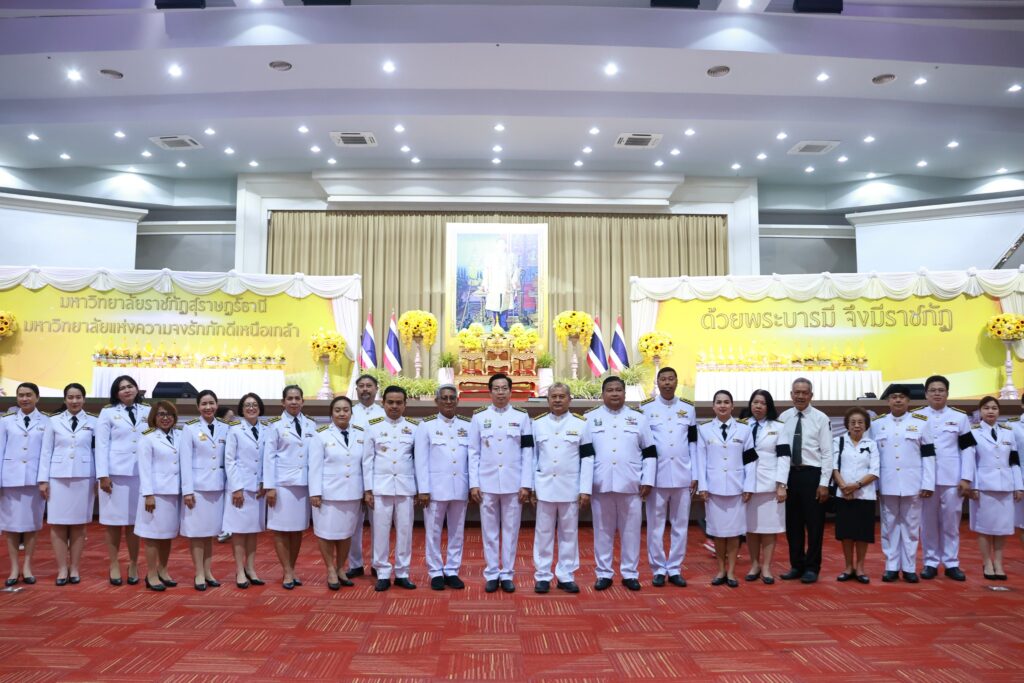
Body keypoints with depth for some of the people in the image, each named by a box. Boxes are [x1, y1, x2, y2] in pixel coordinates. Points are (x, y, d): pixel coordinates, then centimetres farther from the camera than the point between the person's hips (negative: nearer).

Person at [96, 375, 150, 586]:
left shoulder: (147, 412, 10)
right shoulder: (108, 413, 5)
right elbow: (101, 445, 0)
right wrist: (103, 475, -8)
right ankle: (114, 566, 14)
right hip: (115, 473, -1)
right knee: (114, 522, 4)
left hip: (140, 474, 1)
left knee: (134, 522, 5)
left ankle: (133, 565, 16)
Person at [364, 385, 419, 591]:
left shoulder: (413, 427, 5)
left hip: (406, 486, 1)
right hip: (381, 486, -1)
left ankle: (402, 573, 15)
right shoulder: (373, 426, 3)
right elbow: (368, 460, 3)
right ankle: (383, 574, 12)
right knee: (381, 530, 2)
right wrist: (367, 489, -1)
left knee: (404, 530, 5)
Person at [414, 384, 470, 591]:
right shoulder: (426, 425, 0)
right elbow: (421, 460, -3)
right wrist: (423, 489, -8)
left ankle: (452, 572, 22)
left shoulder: (467, 425, 7)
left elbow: (473, 457, 6)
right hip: (435, 487, -2)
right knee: (434, 532, 5)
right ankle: (436, 573, 17)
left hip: (460, 487, 3)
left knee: (457, 532, 10)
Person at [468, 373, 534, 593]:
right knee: (489, 531, 7)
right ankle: (491, 574, 18)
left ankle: (507, 574, 17)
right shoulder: (479, 417, 4)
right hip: (487, 484, 0)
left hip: (514, 484, 0)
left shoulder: (522, 417, 3)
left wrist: (526, 484, -5)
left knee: (510, 530, 6)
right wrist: (473, 484, -2)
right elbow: (473, 453, 4)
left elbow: (527, 453, 1)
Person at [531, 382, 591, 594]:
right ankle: (542, 576, 15)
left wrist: (585, 489, -6)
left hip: (571, 488, -1)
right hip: (544, 487, 1)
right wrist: (530, 486, 2)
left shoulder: (581, 423, 0)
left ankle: (566, 576, 17)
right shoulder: (537, 423, 5)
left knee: (569, 533, 7)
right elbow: (532, 457, 6)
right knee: (543, 533, 6)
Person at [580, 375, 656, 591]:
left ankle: (629, 573, 20)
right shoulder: (591, 418, 4)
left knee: (630, 530, 7)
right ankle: (604, 573, 20)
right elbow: (585, 453, 0)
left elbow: (650, 452, 7)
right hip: (601, 485, 0)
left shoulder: (638, 418, 7)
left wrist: (648, 481, 0)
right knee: (603, 531, 8)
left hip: (631, 485, 1)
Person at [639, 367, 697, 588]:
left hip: (683, 476, 2)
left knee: (680, 525, 7)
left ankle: (675, 569, 17)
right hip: (656, 476, -2)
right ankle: (659, 570, 14)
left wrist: (695, 475, 4)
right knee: (656, 525, 4)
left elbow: (693, 444, 9)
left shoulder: (688, 408, 8)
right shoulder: (646, 408, 1)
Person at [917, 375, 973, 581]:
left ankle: (951, 563, 15)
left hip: (952, 478, 0)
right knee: (928, 522, 5)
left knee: (951, 521, 5)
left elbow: (967, 449, 4)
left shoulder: (960, 417, 6)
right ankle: (930, 562, 14)